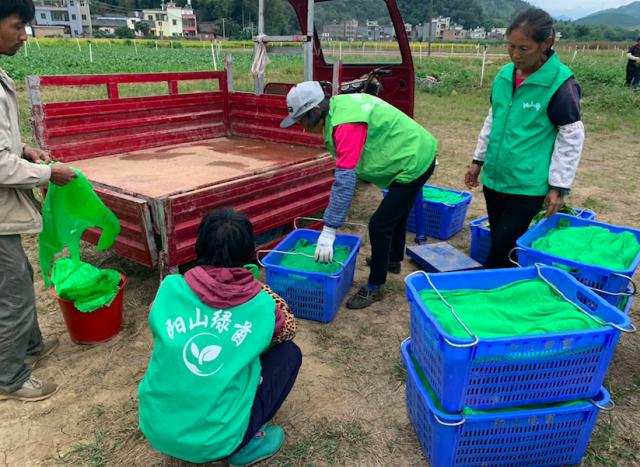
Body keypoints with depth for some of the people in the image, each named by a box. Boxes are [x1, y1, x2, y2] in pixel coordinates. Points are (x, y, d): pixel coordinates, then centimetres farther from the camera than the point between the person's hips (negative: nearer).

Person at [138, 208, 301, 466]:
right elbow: (288, 329, 10)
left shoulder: (170, 288, -10)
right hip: (215, 442, -3)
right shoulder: (262, 305, -13)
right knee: (289, 353, 9)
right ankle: (245, 446, 8)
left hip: (155, 430, 4)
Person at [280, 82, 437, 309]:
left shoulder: (347, 125, -31)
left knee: (379, 225, -7)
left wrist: (328, 231, -34)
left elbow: (344, 181, -35)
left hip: (413, 163, -10)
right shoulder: (338, 104, -3)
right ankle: (393, 260, 49)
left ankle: (375, 286, 9)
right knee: (396, 212, 27)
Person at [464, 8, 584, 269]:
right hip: (494, 178, 6)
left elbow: (572, 138, -8)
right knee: (498, 243, 15)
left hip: (528, 185, -5)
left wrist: (559, 186, -9)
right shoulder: (504, 75, 5)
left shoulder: (561, 84, -13)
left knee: (503, 249, -2)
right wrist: (478, 160, 17)